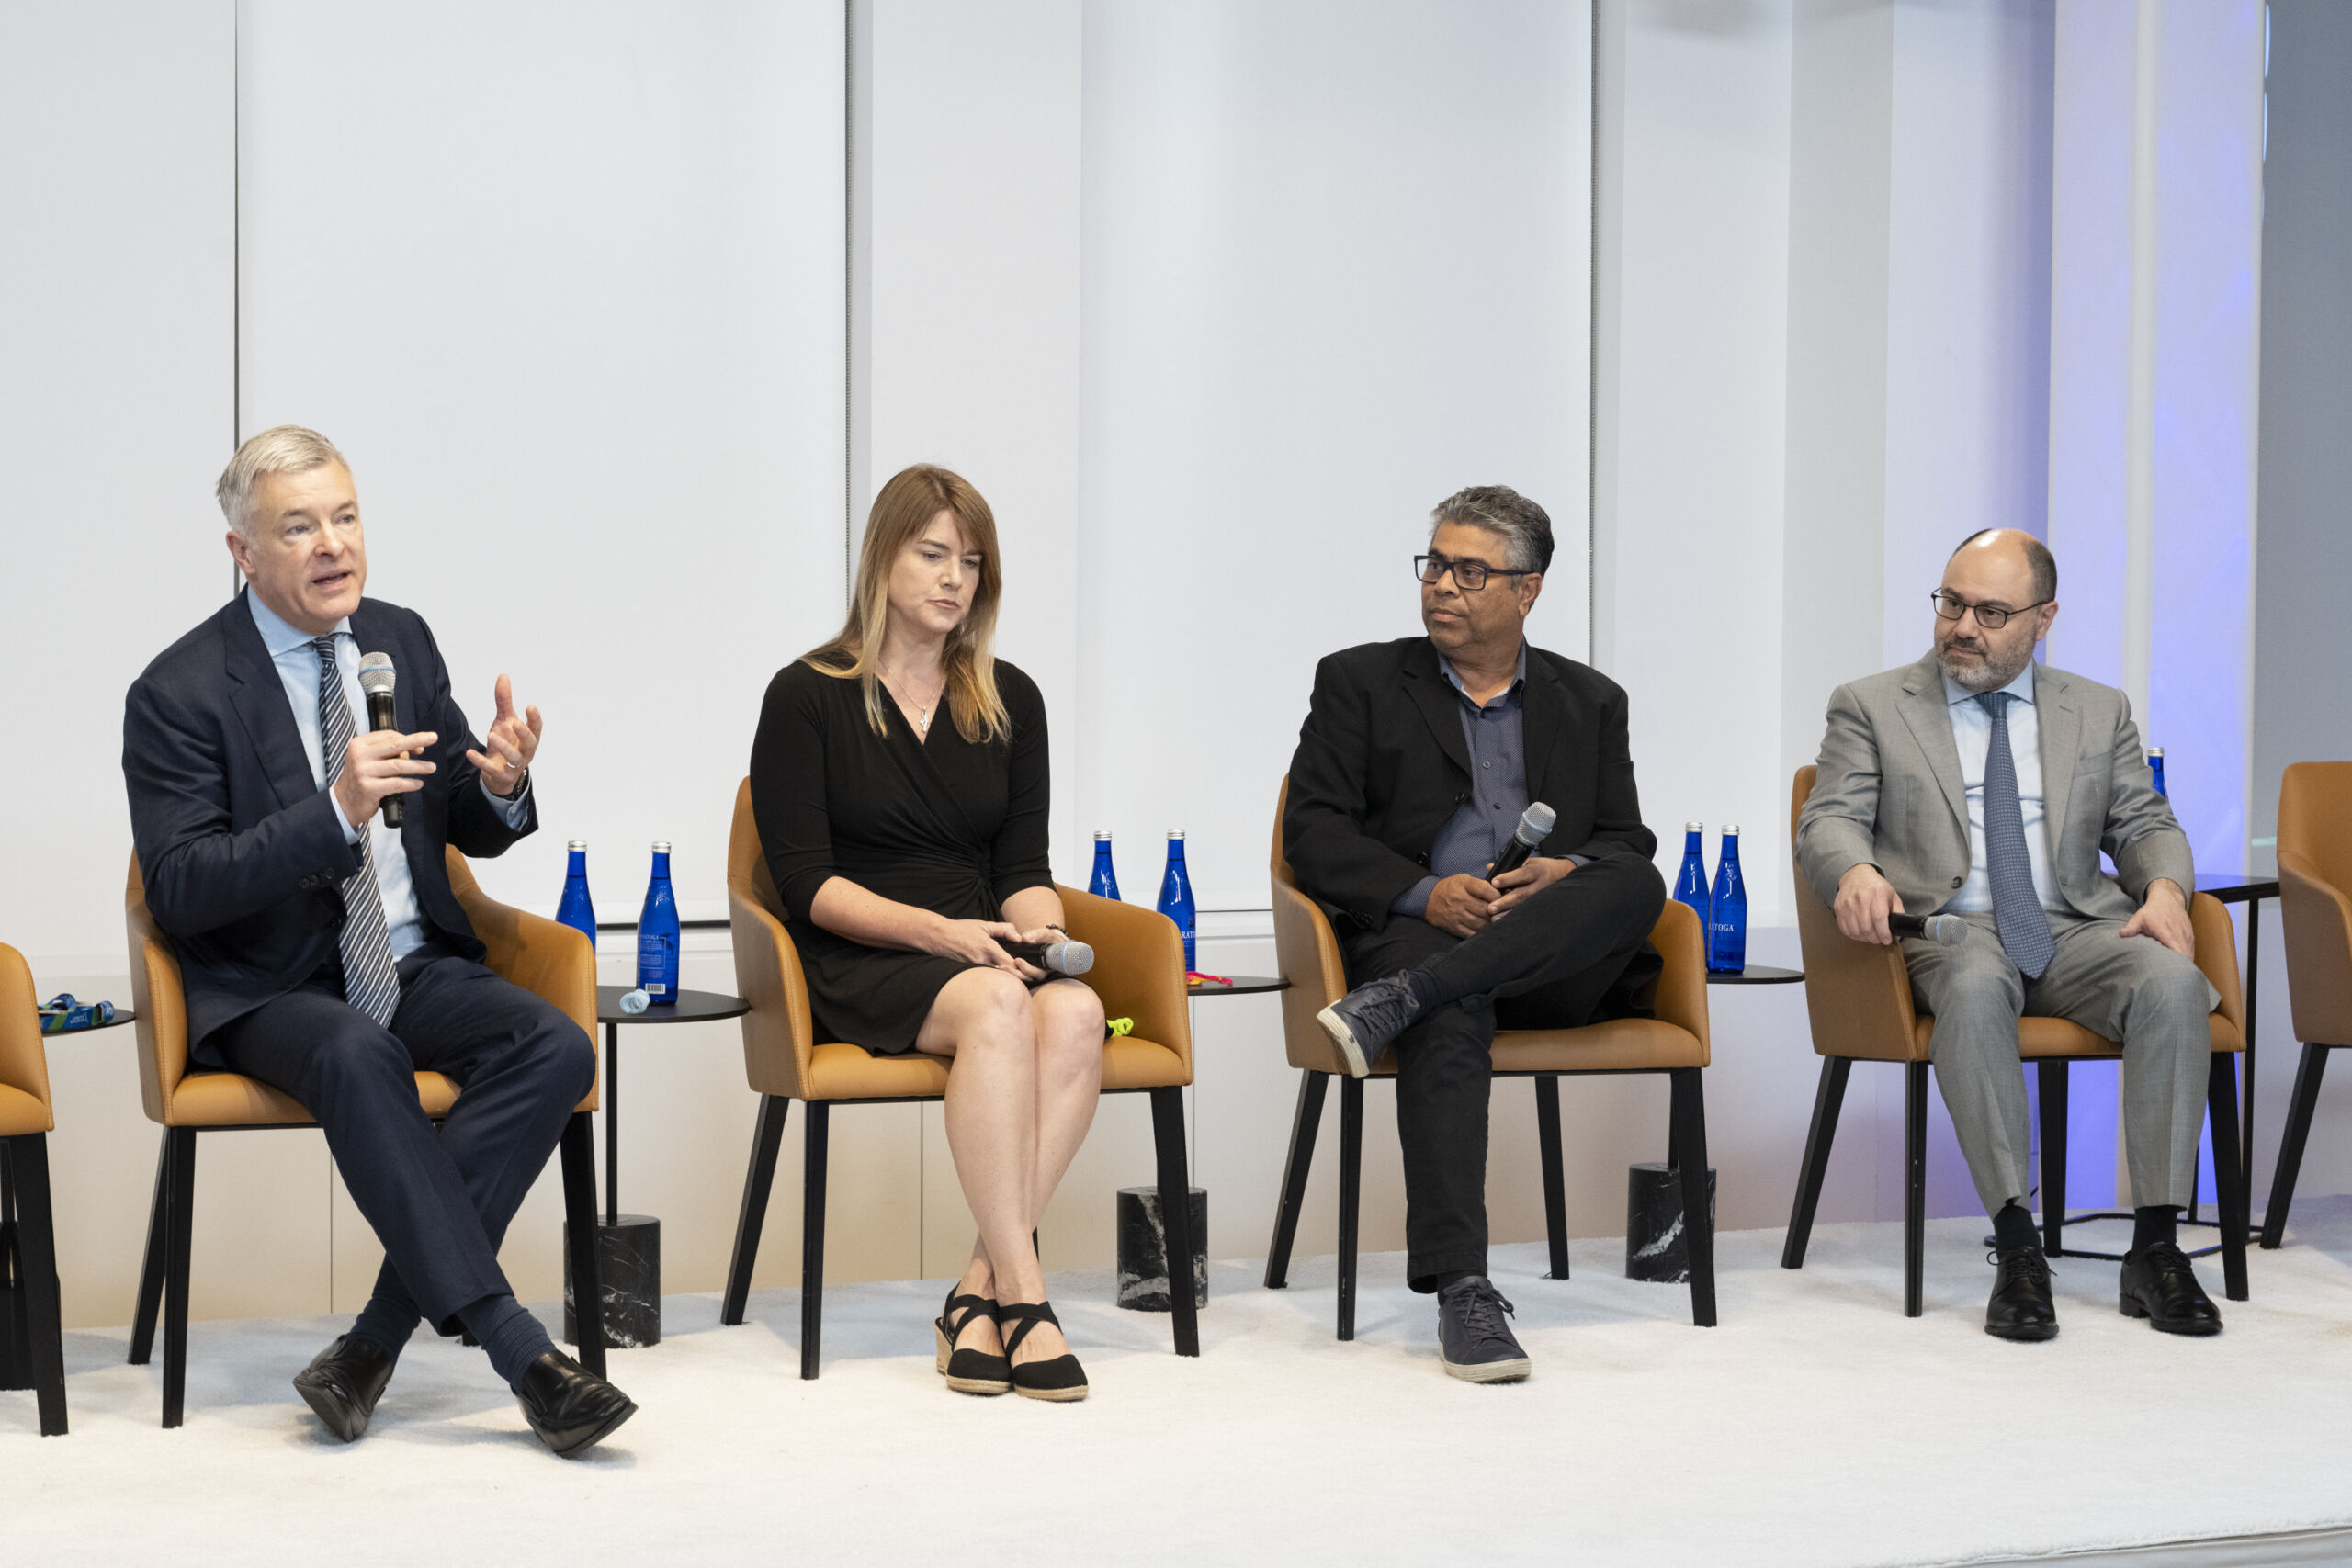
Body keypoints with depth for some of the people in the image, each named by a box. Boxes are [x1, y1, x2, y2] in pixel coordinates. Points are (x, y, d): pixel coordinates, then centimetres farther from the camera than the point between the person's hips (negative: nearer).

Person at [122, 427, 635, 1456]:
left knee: (555, 1047, -25)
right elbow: (180, 889, -16)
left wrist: (502, 784, -11)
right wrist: (336, 812, -28)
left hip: (414, 967, 5)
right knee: (356, 1056, -38)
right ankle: (518, 1351, -37)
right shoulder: (180, 692, -8)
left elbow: (467, 829, 14)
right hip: (269, 989, -5)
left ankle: (376, 1346, -25)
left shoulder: (401, 641, 8)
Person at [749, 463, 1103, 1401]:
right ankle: (1021, 1291, -35)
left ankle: (980, 1289, -30)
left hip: (981, 952, 4)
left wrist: (1042, 928, -9)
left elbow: (1022, 867, 15)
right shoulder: (807, 697, 3)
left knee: (1075, 1013, -31)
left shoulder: (1010, 701, 17)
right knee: (999, 1005, -36)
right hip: (859, 966, -4)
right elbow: (808, 884, -4)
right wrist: (935, 930, -18)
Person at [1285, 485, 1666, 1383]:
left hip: (1555, 963, 3)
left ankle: (1398, 1001, -39)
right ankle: (1461, 1291, -43)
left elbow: (1628, 847, 13)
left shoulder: (1590, 701, 20)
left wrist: (1568, 873, -12)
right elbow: (1314, 836, 3)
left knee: (1635, 887, -30)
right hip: (1413, 933, -2)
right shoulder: (1360, 683, 13)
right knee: (1449, 1023, -37)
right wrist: (1425, 894, -14)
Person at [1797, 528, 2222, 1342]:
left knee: (2173, 981, -30)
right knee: (1975, 985, -39)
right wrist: (1855, 870, -23)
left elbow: (2145, 825, 18)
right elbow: (1829, 821, 2)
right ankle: (2016, 1246, -35)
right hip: (1951, 928, -2)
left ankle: (2155, 1248, -26)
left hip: (2077, 929, 3)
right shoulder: (1870, 707, 12)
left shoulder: (2099, 712, 20)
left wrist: (2164, 886, -6)